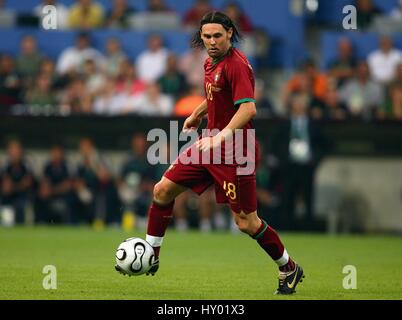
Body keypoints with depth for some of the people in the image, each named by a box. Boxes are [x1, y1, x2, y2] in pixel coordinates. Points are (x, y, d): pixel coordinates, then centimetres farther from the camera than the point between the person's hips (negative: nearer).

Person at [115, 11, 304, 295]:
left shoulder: (236, 65, -19)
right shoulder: (212, 63, 9)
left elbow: (248, 108, -30)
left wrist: (221, 136, -38)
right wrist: (196, 115, 35)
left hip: (234, 153, -9)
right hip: (209, 144, 9)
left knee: (246, 222, -5)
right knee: (163, 190, 6)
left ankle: (289, 269, 15)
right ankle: (150, 257, 18)